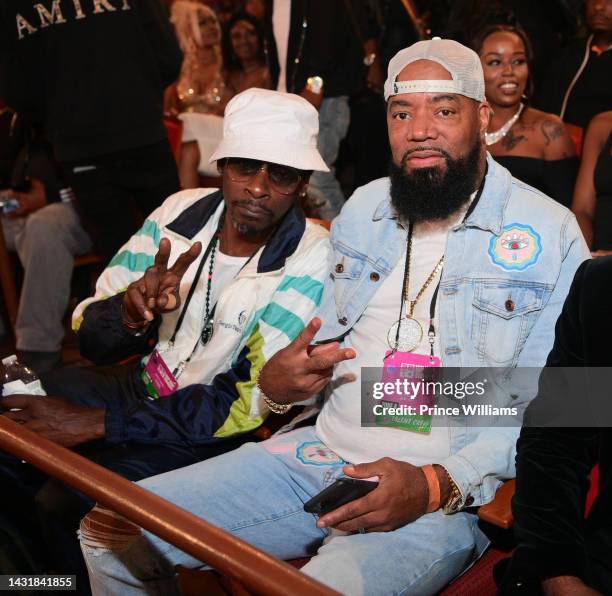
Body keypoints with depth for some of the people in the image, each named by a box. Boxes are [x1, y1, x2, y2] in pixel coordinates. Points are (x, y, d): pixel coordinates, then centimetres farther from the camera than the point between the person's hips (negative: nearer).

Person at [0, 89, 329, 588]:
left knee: (65, 500, -23)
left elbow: (248, 406, -20)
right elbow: (92, 339, -2)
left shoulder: (311, 262, -20)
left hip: (216, 430, -5)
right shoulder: (181, 211, -5)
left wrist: (98, 423, -21)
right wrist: (130, 310, -27)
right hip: (141, 386, 6)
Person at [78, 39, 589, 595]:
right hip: (321, 451, 5)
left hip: (447, 494, -4)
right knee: (110, 535, -3)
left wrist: (437, 486, -20)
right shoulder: (362, 208, 11)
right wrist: (276, 384, -4)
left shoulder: (550, 233, -6)